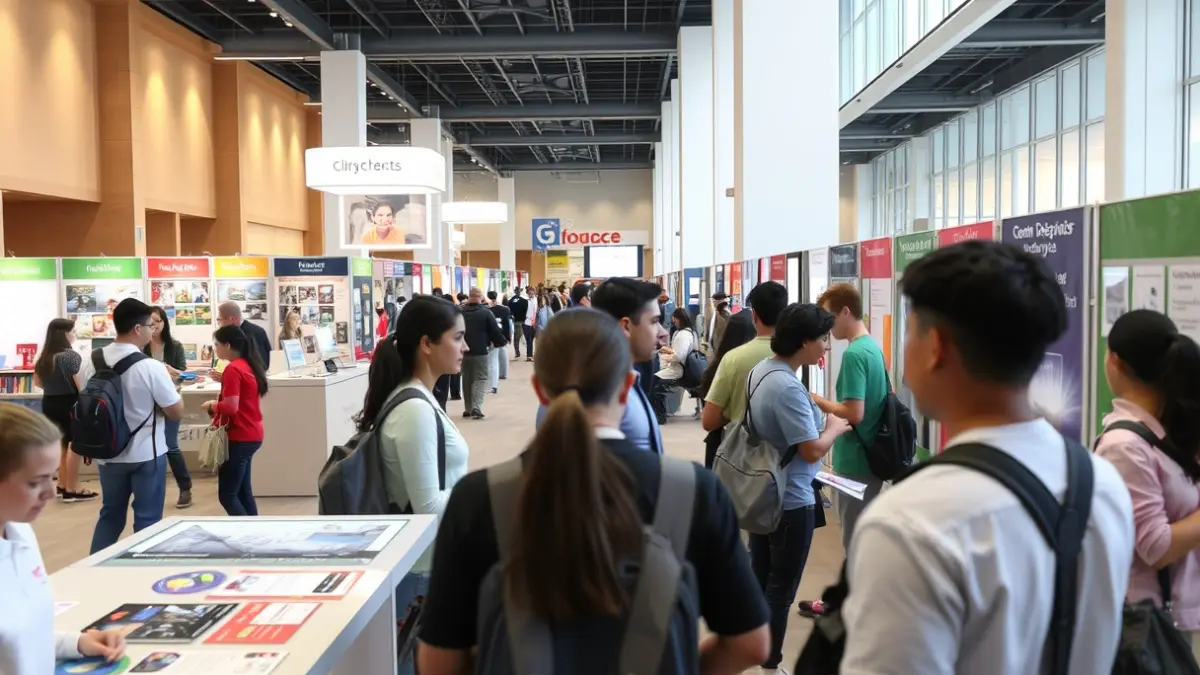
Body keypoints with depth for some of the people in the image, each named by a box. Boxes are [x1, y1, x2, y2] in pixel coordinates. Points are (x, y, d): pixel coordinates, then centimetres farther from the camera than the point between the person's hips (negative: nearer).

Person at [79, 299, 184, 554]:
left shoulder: (90, 362, -3)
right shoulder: (151, 367, -20)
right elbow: (176, 412, -13)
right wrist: (175, 390, 4)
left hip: (107, 454, 5)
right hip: (146, 455, -5)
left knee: (110, 514, 20)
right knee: (147, 519, 8)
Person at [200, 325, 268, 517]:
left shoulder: (233, 369, -16)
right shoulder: (249, 366, 11)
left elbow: (231, 407, -22)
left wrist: (212, 405, -5)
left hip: (239, 437, -10)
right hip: (251, 435, 10)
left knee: (227, 495, -4)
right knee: (243, 491, 16)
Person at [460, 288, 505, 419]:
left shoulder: (460, 312, 4)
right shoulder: (486, 313, -11)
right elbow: (495, 331, -8)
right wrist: (501, 342, 9)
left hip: (464, 351, 5)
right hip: (481, 351, -5)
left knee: (467, 380, 15)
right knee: (480, 379, 0)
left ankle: (468, 409, 20)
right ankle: (476, 408, -14)